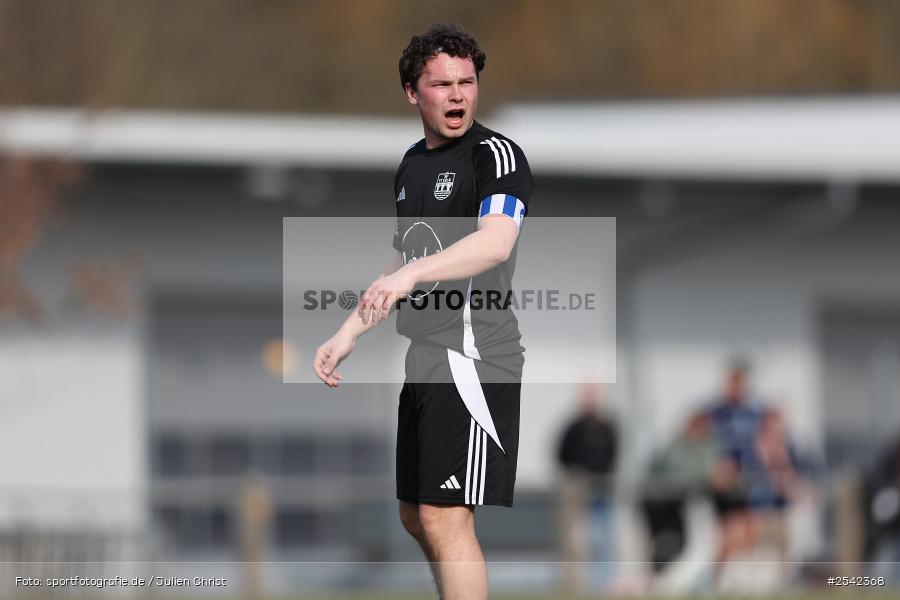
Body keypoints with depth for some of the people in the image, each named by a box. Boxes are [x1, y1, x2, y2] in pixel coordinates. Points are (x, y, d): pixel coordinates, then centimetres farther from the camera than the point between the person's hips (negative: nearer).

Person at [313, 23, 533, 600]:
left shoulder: (496, 155, -10)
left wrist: (414, 272, -42)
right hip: (424, 358, 9)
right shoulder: (412, 163, 17)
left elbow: (495, 243, -28)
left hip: (472, 355, -9)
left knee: (446, 519, -14)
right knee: (416, 517, 15)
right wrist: (347, 336, 25)